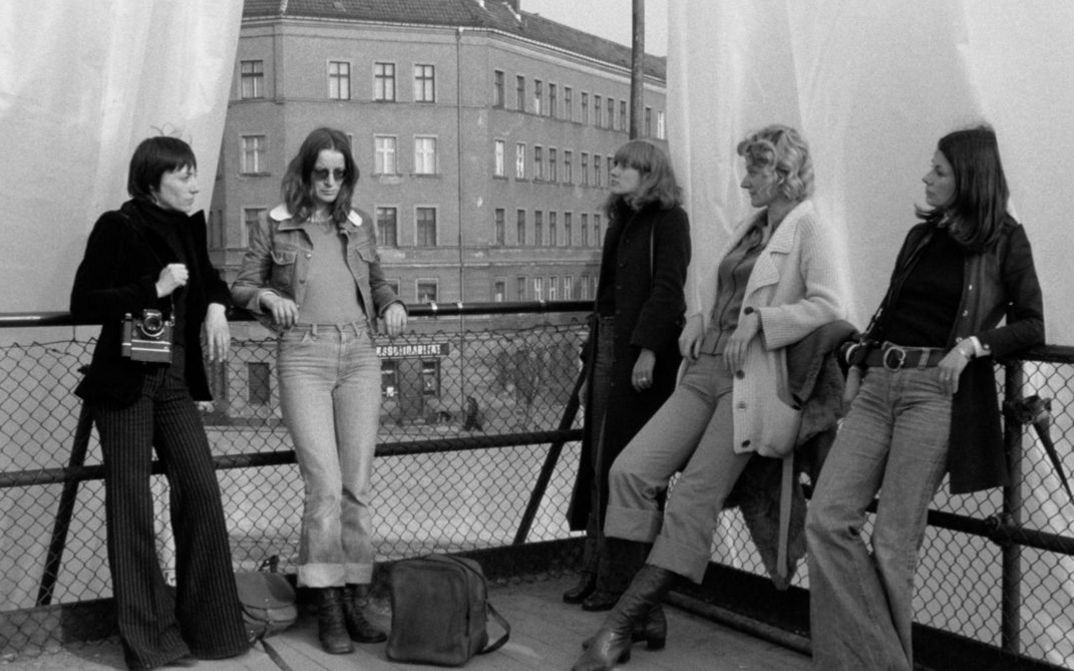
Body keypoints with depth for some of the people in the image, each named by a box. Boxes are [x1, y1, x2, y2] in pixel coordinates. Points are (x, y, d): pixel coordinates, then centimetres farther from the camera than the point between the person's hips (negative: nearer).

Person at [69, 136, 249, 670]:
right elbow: (82, 304, -13)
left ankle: (209, 626, 12)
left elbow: (208, 277, 27)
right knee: (131, 505, 1)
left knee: (201, 492, 0)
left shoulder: (190, 227, 8)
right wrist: (153, 288, -20)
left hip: (176, 382, 6)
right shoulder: (117, 227, -9)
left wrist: (216, 307, 5)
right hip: (126, 382, -5)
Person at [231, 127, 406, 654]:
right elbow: (241, 286, 10)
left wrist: (392, 304, 6)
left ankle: (353, 601, 11)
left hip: (358, 354, 3)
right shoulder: (274, 225, 6)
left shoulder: (359, 226, 14)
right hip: (302, 356, -3)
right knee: (325, 485, -11)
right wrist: (268, 296, -11)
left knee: (357, 486, 2)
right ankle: (328, 607, -1)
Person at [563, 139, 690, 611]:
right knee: (599, 461, 8)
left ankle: (622, 579, 3)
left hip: (641, 352, -8)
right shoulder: (621, 221, 19)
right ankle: (595, 572, 15)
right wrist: (594, 349, 13)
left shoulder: (668, 219, -5)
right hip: (606, 345, 8)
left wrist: (647, 350, -22)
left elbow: (667, 288, -15)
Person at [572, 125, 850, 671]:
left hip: (751, 381, -8)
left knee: (693, 502, -11)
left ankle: (620, 625, -9)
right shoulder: (746, 230, 23)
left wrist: (759, 319, -18)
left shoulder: (811, 233, -3)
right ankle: (647, 612, -2)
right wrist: (699, 316, 15)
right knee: (631, 469, -9)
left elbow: (830, 304, -16)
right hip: (703, 371, 8)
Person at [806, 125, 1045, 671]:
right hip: (878, 384, 6)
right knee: (826, 518, -8)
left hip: (937, 388, -5)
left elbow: (1032, 325, 3)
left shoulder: (1004, 241, 4)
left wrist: (973, 344, -11)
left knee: (894, 541, -7)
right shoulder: (922, 235, 19)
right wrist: (859, 363, 14)